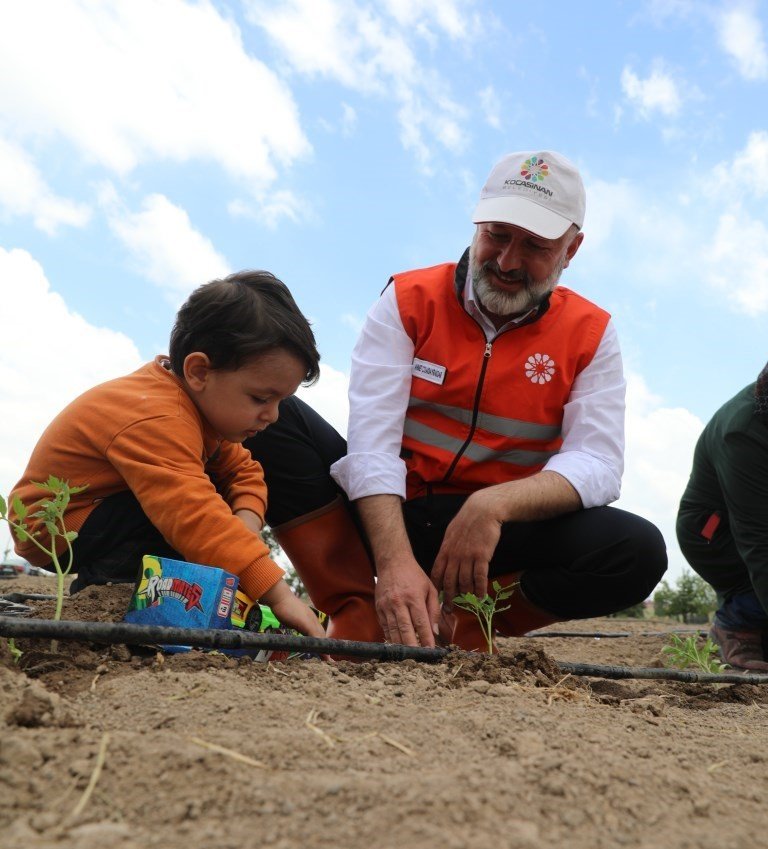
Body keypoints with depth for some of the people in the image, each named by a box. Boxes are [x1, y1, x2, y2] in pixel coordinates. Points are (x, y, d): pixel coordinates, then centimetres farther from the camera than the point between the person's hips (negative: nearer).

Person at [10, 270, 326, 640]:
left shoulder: (202, 399, -3)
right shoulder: (156, 420, -35)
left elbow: (244, 472, 1)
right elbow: (198, 520, -45)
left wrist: (246, 523, -21)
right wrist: (278, 594, -46)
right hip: (56, 530, -10)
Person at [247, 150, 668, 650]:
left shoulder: (590, 334, -1)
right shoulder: (409, 300, -4)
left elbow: (597, 463, -12)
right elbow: (371, 440, -15)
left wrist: (494, 504, -32)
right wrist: (395, 559, -31)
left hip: (501, 531, 0)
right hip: (384, 514, 0)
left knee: (637, 554, -25)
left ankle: (459, 630, -10)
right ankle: (359, 622, -19)